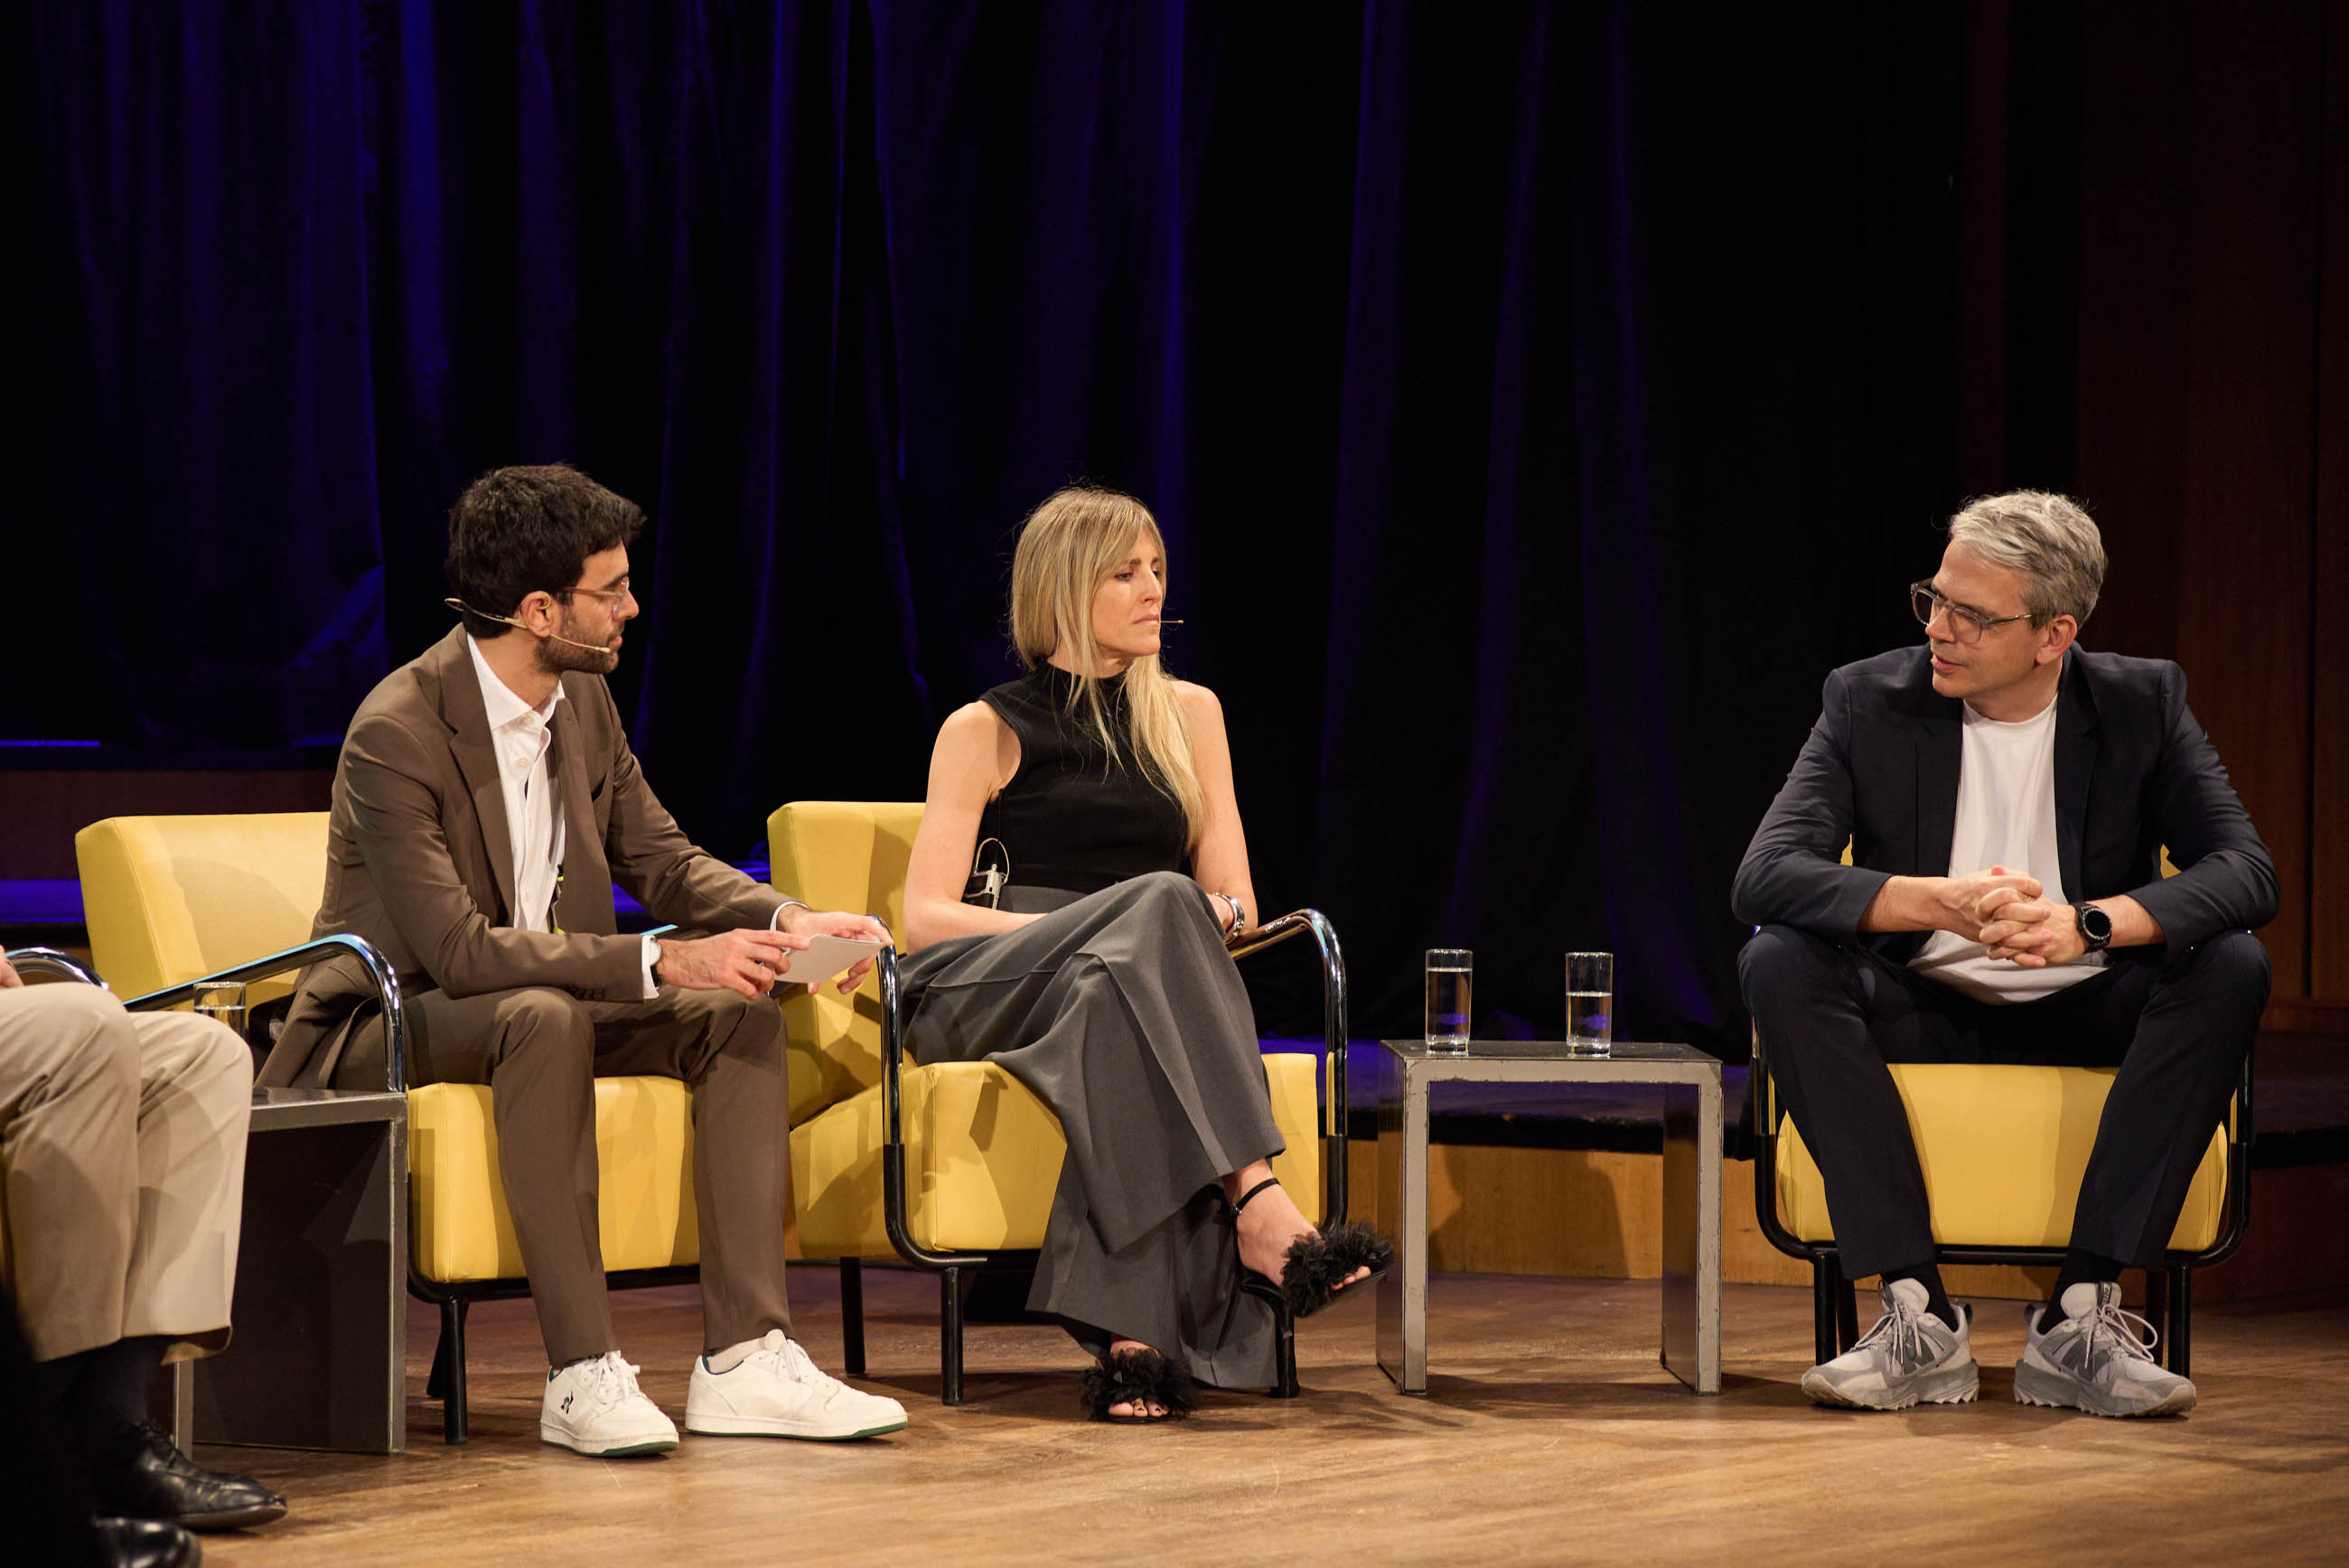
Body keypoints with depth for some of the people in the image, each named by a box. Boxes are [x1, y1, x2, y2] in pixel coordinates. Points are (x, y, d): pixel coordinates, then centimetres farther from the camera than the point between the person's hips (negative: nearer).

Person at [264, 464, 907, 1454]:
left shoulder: (583, 701, 2)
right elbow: (457, 950, -30)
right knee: (543, 1017, -38)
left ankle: (742, 1357, -21)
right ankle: (581, 1373, -38)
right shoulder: (397, 734, -24)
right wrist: (663, 962, -34)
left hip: (543, 1007, 8)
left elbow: (663, 860, 9)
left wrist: (787, 920, -12)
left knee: (740, 1016, -14)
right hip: (388, 1024, -8)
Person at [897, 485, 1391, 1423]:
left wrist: (1212, 916, -9)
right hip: (982, 988, -2)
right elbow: (925, 918, 0)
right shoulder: (985, 731, 11)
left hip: (1123, 984, 2)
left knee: (1119, 997, -39)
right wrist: (1085, 923, -15)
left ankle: (1132, 1336, -53)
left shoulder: (1188, 714, 21)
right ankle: (1257, 1208, -48)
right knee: (1158, 906, -35)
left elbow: (1234, 899, 17)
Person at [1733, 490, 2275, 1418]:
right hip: (1924, 1010, 0)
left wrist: (2086, 923, -32)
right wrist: (1942, 903, -34)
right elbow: (1764, 877, -17)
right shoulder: (1869, 703, -5)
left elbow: (2247, 872, -14)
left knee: (2231, 968, -28)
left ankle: (2080, 1321, -31)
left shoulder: (2142, 704, -3)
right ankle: (1919, 1318, -31)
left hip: (2084, 1015, 0)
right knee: (1778, 963, -29)